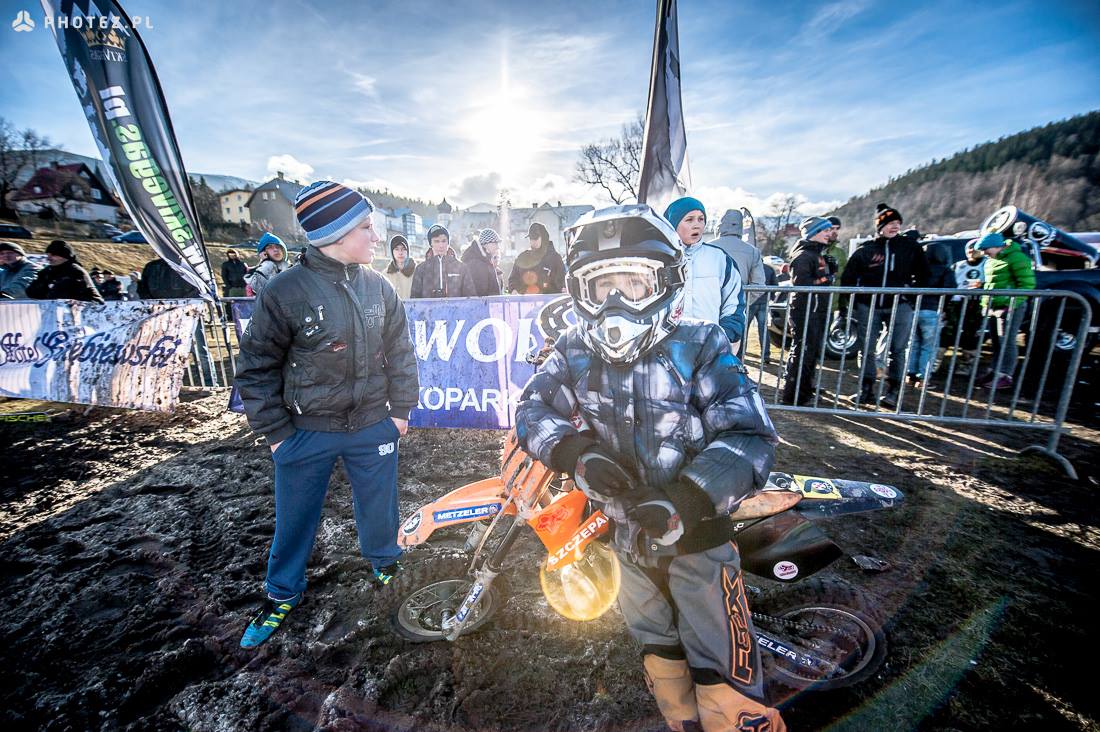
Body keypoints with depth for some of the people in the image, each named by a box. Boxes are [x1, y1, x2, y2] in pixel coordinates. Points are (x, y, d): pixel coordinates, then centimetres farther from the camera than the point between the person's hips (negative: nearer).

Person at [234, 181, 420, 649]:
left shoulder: (379, 287, -3)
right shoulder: (285, 292, -13)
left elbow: (400, 353, 5)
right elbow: (256, 368, -5)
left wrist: (401, 409, 4)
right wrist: (275, 432, -5)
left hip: (373, 426, 2)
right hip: (306, 433, -2)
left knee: (379, 504, 19)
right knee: (294, 517, 17)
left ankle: (384, 562, 48)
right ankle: (282, 594, 43)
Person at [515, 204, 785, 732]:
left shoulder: (701, 347, -18)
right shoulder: (574, 352, -8)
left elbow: (750, 436, -23)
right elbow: (532, 408, -11)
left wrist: (688, 501, -37)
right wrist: (575, 451, -29)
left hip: (697, 533, -4)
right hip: (627, 533, 4)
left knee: (725, 682, 7)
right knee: (658, 650, 27)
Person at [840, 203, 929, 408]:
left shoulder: (910, 247, 7)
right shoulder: (865, 250, 4)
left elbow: (922, 274, 13)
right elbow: (848, 278, 6)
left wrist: (914, 296, 3)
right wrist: (848, 305, 1)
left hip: (899, 306, 0)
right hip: (868, 305, 0)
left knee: (897, 349, 1)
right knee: (866, 348, 3)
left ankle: (892, 391, 8)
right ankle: (866, 389, 14)